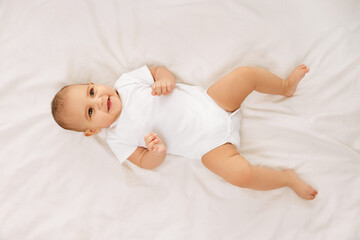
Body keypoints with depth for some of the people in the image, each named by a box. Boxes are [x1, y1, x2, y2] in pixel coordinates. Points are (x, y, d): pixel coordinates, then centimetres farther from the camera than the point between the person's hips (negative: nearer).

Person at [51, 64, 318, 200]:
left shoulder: (126, 81, 0)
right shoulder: (117, 138, -6)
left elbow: (161, 70, 8)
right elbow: (147, 162, -4)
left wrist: (165, 81, -15)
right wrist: (157, 151, -27)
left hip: (210, 102, 4)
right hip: (209, 144, -3)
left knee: (245, 73, -12)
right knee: (242, 174, -26)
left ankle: (286, 86, 19)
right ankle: (289, 178, 2)